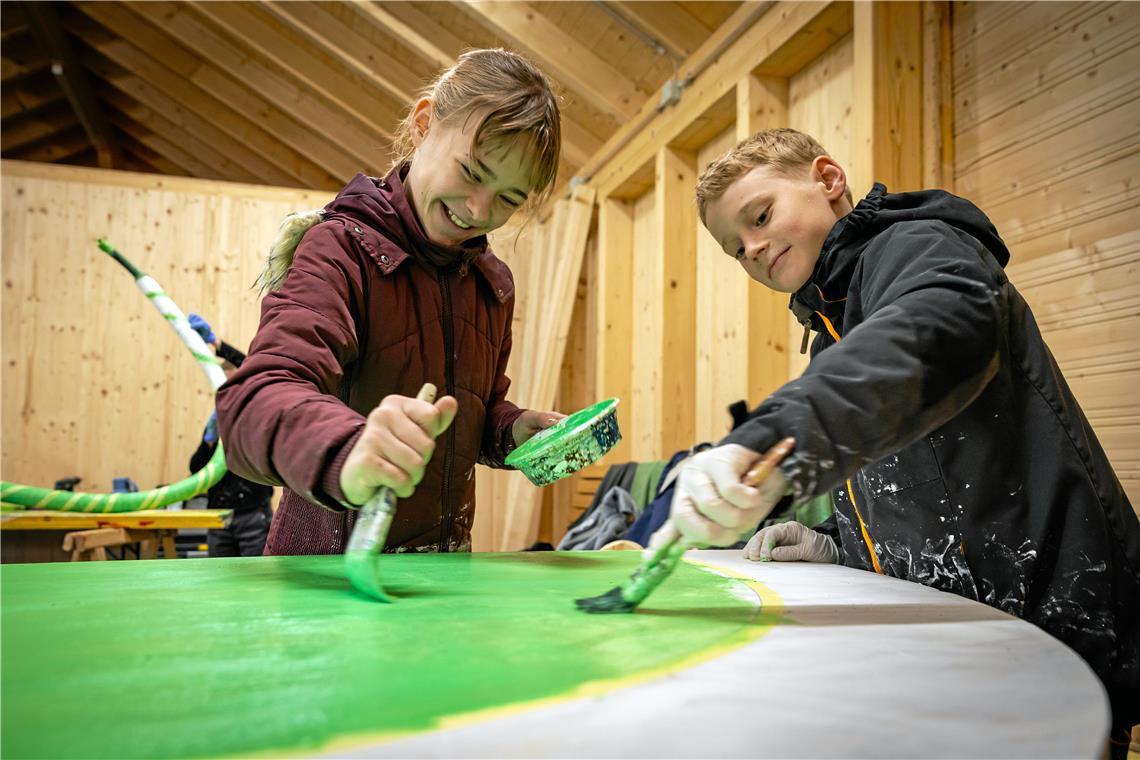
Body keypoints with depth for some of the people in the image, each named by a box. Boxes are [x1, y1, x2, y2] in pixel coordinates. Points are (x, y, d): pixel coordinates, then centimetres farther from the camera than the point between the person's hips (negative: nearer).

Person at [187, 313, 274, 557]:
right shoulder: (216, 421, 13)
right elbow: (196, 468, 5)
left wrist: (215, 341, -27)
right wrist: (210, 439, -14)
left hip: (254, 516, -5)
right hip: (219, 517, 5)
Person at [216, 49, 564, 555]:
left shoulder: (493, 283, 4)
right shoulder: (340, 249, -17)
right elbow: (253, 400, -32)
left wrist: (513, 430, -7)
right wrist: (347, 451, -52)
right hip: (332, 563, -6)